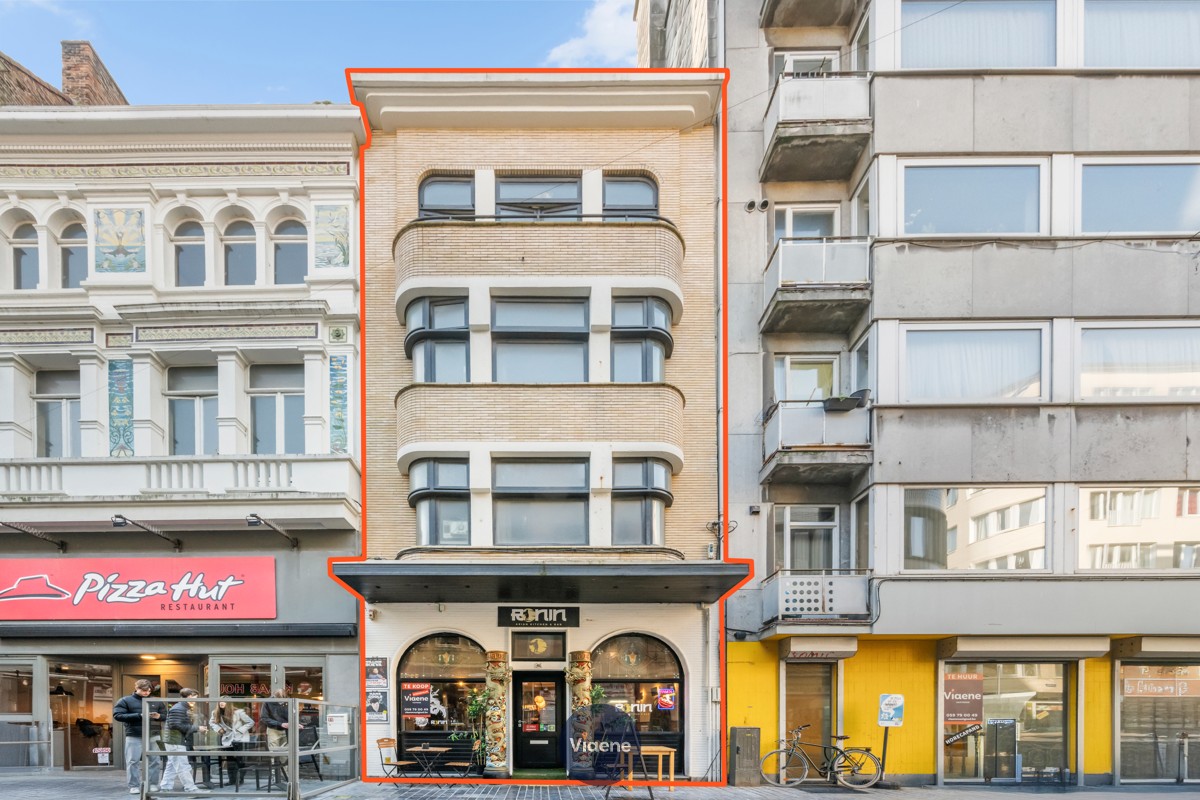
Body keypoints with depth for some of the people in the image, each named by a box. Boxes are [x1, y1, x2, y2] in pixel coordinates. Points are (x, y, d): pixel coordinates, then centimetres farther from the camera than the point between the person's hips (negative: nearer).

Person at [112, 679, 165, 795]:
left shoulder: (156, 702, 13)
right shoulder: (125, 701, 3)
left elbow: (166, 715, 18)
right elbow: (117, 715, -10)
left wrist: (159, 716, -9)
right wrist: (139, 716, -16)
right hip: (134, 736, -3)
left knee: (154, 761, 4)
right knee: (133, 761, -1)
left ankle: (153, 784, 12)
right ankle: (134, 786, 6)